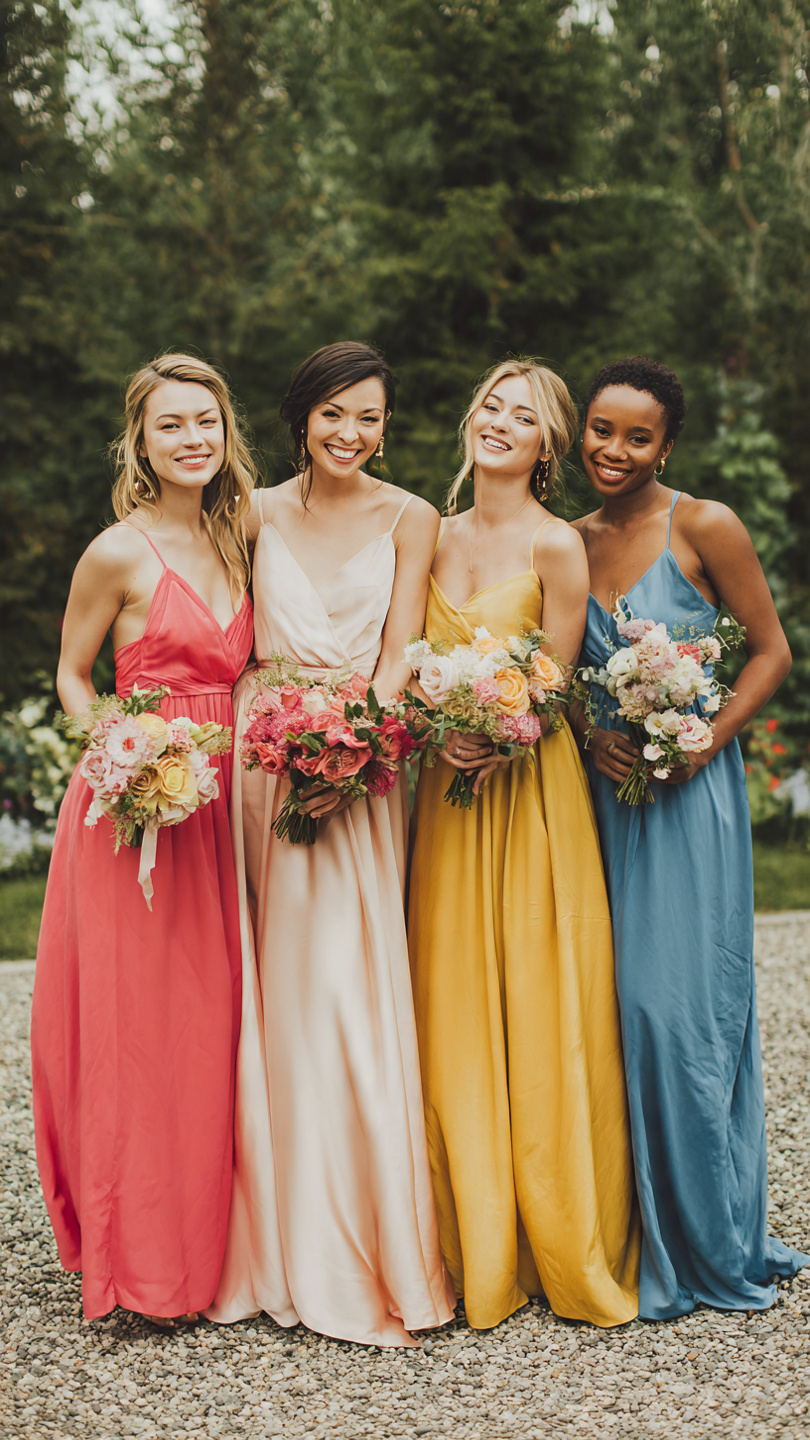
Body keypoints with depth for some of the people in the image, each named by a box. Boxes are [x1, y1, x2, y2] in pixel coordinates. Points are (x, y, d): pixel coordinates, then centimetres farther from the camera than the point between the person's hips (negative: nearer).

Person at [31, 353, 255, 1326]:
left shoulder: (236, 540, 12)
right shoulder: (118, 554, -7)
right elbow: (72, 679, 1)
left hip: (222, 803, 6)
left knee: (211, 1020, 10)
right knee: (137, 1027, -2)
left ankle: (206, 1246, 22)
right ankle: (141, 1257, 10)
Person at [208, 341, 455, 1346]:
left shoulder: (409, 519, 4)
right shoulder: (258, 514, 9)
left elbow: (399, 653, -1)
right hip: (254, 757, 2)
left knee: (341, 982, -8)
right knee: (267, 990, 2)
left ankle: (364, 1252, 3)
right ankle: (283, 1243, 13)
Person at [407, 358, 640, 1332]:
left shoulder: (555, 545, -7)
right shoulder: (440, 536, 10)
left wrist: (496, 738, -21)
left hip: (530, 789, -5)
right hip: (448, 790, 5)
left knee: (537, 1008, -1)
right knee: (453, 1007, 5)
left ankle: (561, 1245, 13)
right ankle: (477, 1244, 16)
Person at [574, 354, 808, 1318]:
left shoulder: (704, 528, -6)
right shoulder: (568, 544, 9)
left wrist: (707, 741, -14)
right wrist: (589, 741, -5)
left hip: (690, 796, -4)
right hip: (601, 795, 5)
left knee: (679, 1007, -5)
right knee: (612, 1007, 4)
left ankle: (710, 1245, 12)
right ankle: (633, 1240, 16)